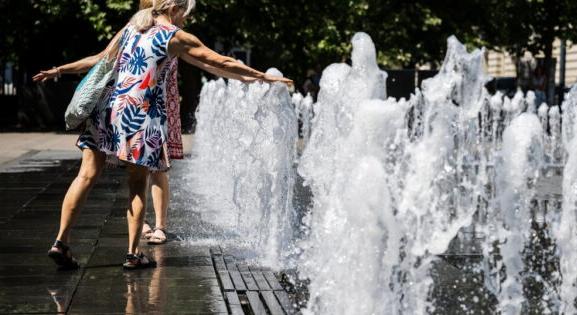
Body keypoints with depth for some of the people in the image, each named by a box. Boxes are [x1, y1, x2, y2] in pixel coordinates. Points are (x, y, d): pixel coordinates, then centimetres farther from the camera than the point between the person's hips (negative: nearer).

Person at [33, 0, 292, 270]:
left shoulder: (130, 28, 16)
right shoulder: (177, 38, 1)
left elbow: (102, 59, 20)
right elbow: (223, 63, 4)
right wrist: (264, 77, 10)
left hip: (108, 108, 5)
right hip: (140, 116, -5)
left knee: (87, 176, 2)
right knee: (138, 185, 5)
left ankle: (61, 242, -4)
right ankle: (133, 254, 6)